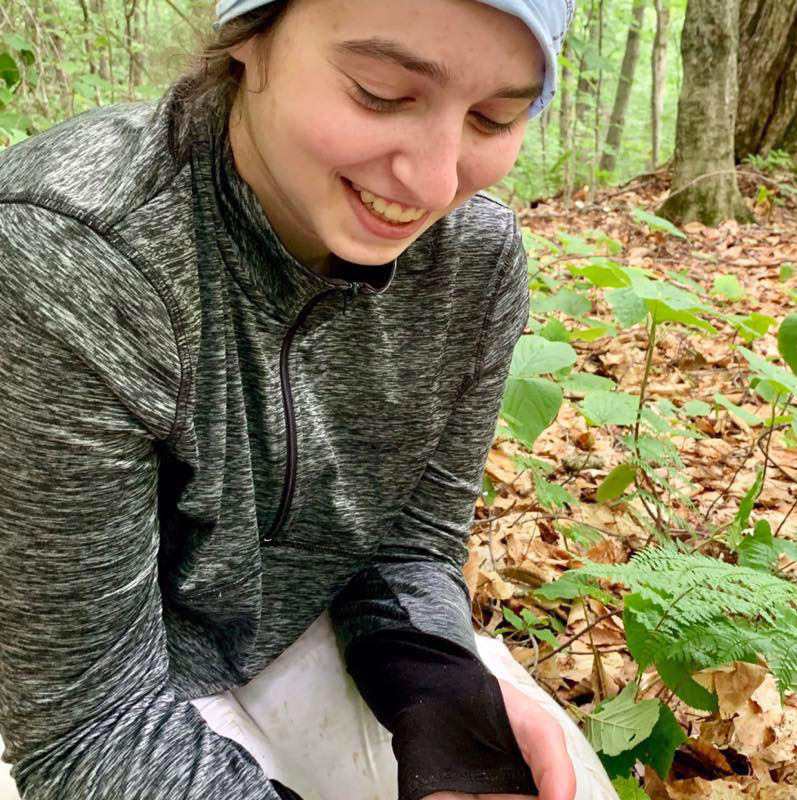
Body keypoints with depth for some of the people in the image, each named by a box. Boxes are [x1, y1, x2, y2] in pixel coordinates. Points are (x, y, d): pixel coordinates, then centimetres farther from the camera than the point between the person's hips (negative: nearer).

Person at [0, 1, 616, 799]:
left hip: (323, 636, 3)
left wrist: (444, 701, -23)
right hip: (74, 686, -2)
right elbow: (88, 715, -23)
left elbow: (413, 540, -5)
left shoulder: (480, 257, -15)